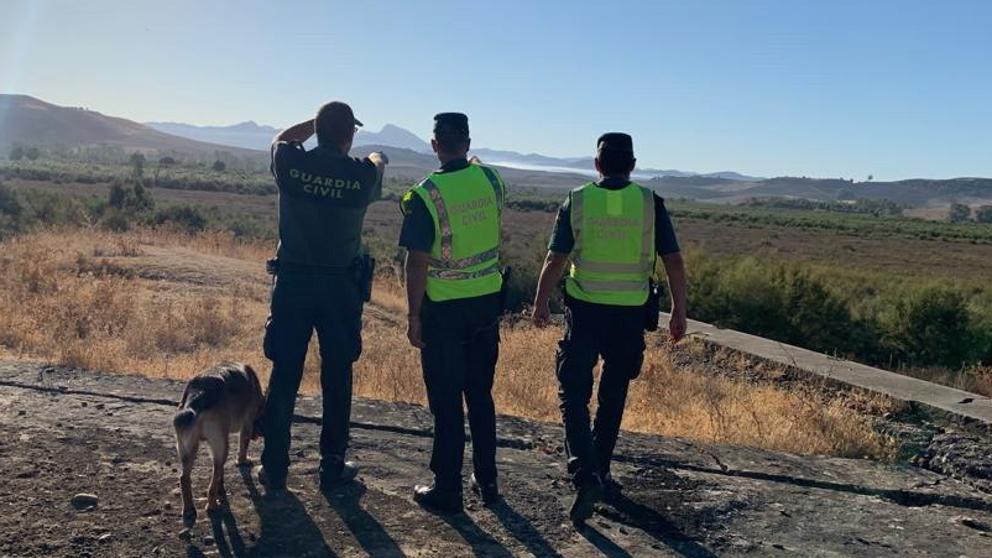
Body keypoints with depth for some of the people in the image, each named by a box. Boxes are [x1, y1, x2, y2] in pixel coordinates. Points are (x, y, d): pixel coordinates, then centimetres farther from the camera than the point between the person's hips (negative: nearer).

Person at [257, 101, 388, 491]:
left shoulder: (290, 163, -7)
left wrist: (317, 122, 23)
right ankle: (332, 466, 19)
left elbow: (281, 139, 19)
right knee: (337, 378, 10)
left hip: (292, 283, 1)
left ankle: (274, 467, 16)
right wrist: (377, 159, 40)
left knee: (284, 375, 8)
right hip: (341, 287, -1)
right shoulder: (362, 174, -9)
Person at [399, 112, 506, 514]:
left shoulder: (424, 195, -15)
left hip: (445, 310, -5)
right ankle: (486, 481, 26)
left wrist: (413, 316, -7)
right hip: (488, 302, 5)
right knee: (481, 395, 16)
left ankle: (447, 491, 14)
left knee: (446, 403, 5)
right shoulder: (491, 179, 0)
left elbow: (417, 262, -15)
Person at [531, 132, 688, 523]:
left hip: (585, 309, -1)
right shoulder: (650, 202, -2)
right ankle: (599, 472, 28)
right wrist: (679, 311, 6)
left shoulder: (577, 201, -4)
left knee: (573, 393, 6)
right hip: (630, 313, 2)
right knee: (612, 396, 17)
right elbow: (674, 262, -4)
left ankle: (586, 475, -10)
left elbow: (555, 260, -4)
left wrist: (540, 304, 8)